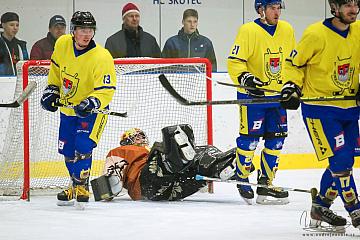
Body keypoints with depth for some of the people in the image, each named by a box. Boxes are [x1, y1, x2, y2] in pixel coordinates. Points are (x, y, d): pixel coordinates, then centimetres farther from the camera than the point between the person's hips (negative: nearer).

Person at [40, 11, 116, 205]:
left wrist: (92, 102, -42)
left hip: (92, 110, -6)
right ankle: (76, 185, 34)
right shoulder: (62, 44, -10)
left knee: (82, 147, -21)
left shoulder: (102, 58, -27)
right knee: (67, 151, 13)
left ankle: (81, 187, -5)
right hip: (68, 107, 6)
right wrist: (52, 89, 6)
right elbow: (56, 67, 11)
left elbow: (106, 91, -26)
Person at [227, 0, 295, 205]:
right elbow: (234, 62, -15)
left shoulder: (287, 30, 7)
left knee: (276, 140, 5)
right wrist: (245, 78, -30)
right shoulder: (248, 31, -12)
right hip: (251, 95, -6)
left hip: (278, 95, 6)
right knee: (250, 138, -4)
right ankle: (242, 179, 16)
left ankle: (266, 183, 14)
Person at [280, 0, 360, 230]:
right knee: (340, 158, -14)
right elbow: (294, 63, -3)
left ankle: (320, 207, 25)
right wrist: (292, 86, -17)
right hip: (319, 110, -6)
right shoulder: (316, 34, -15)